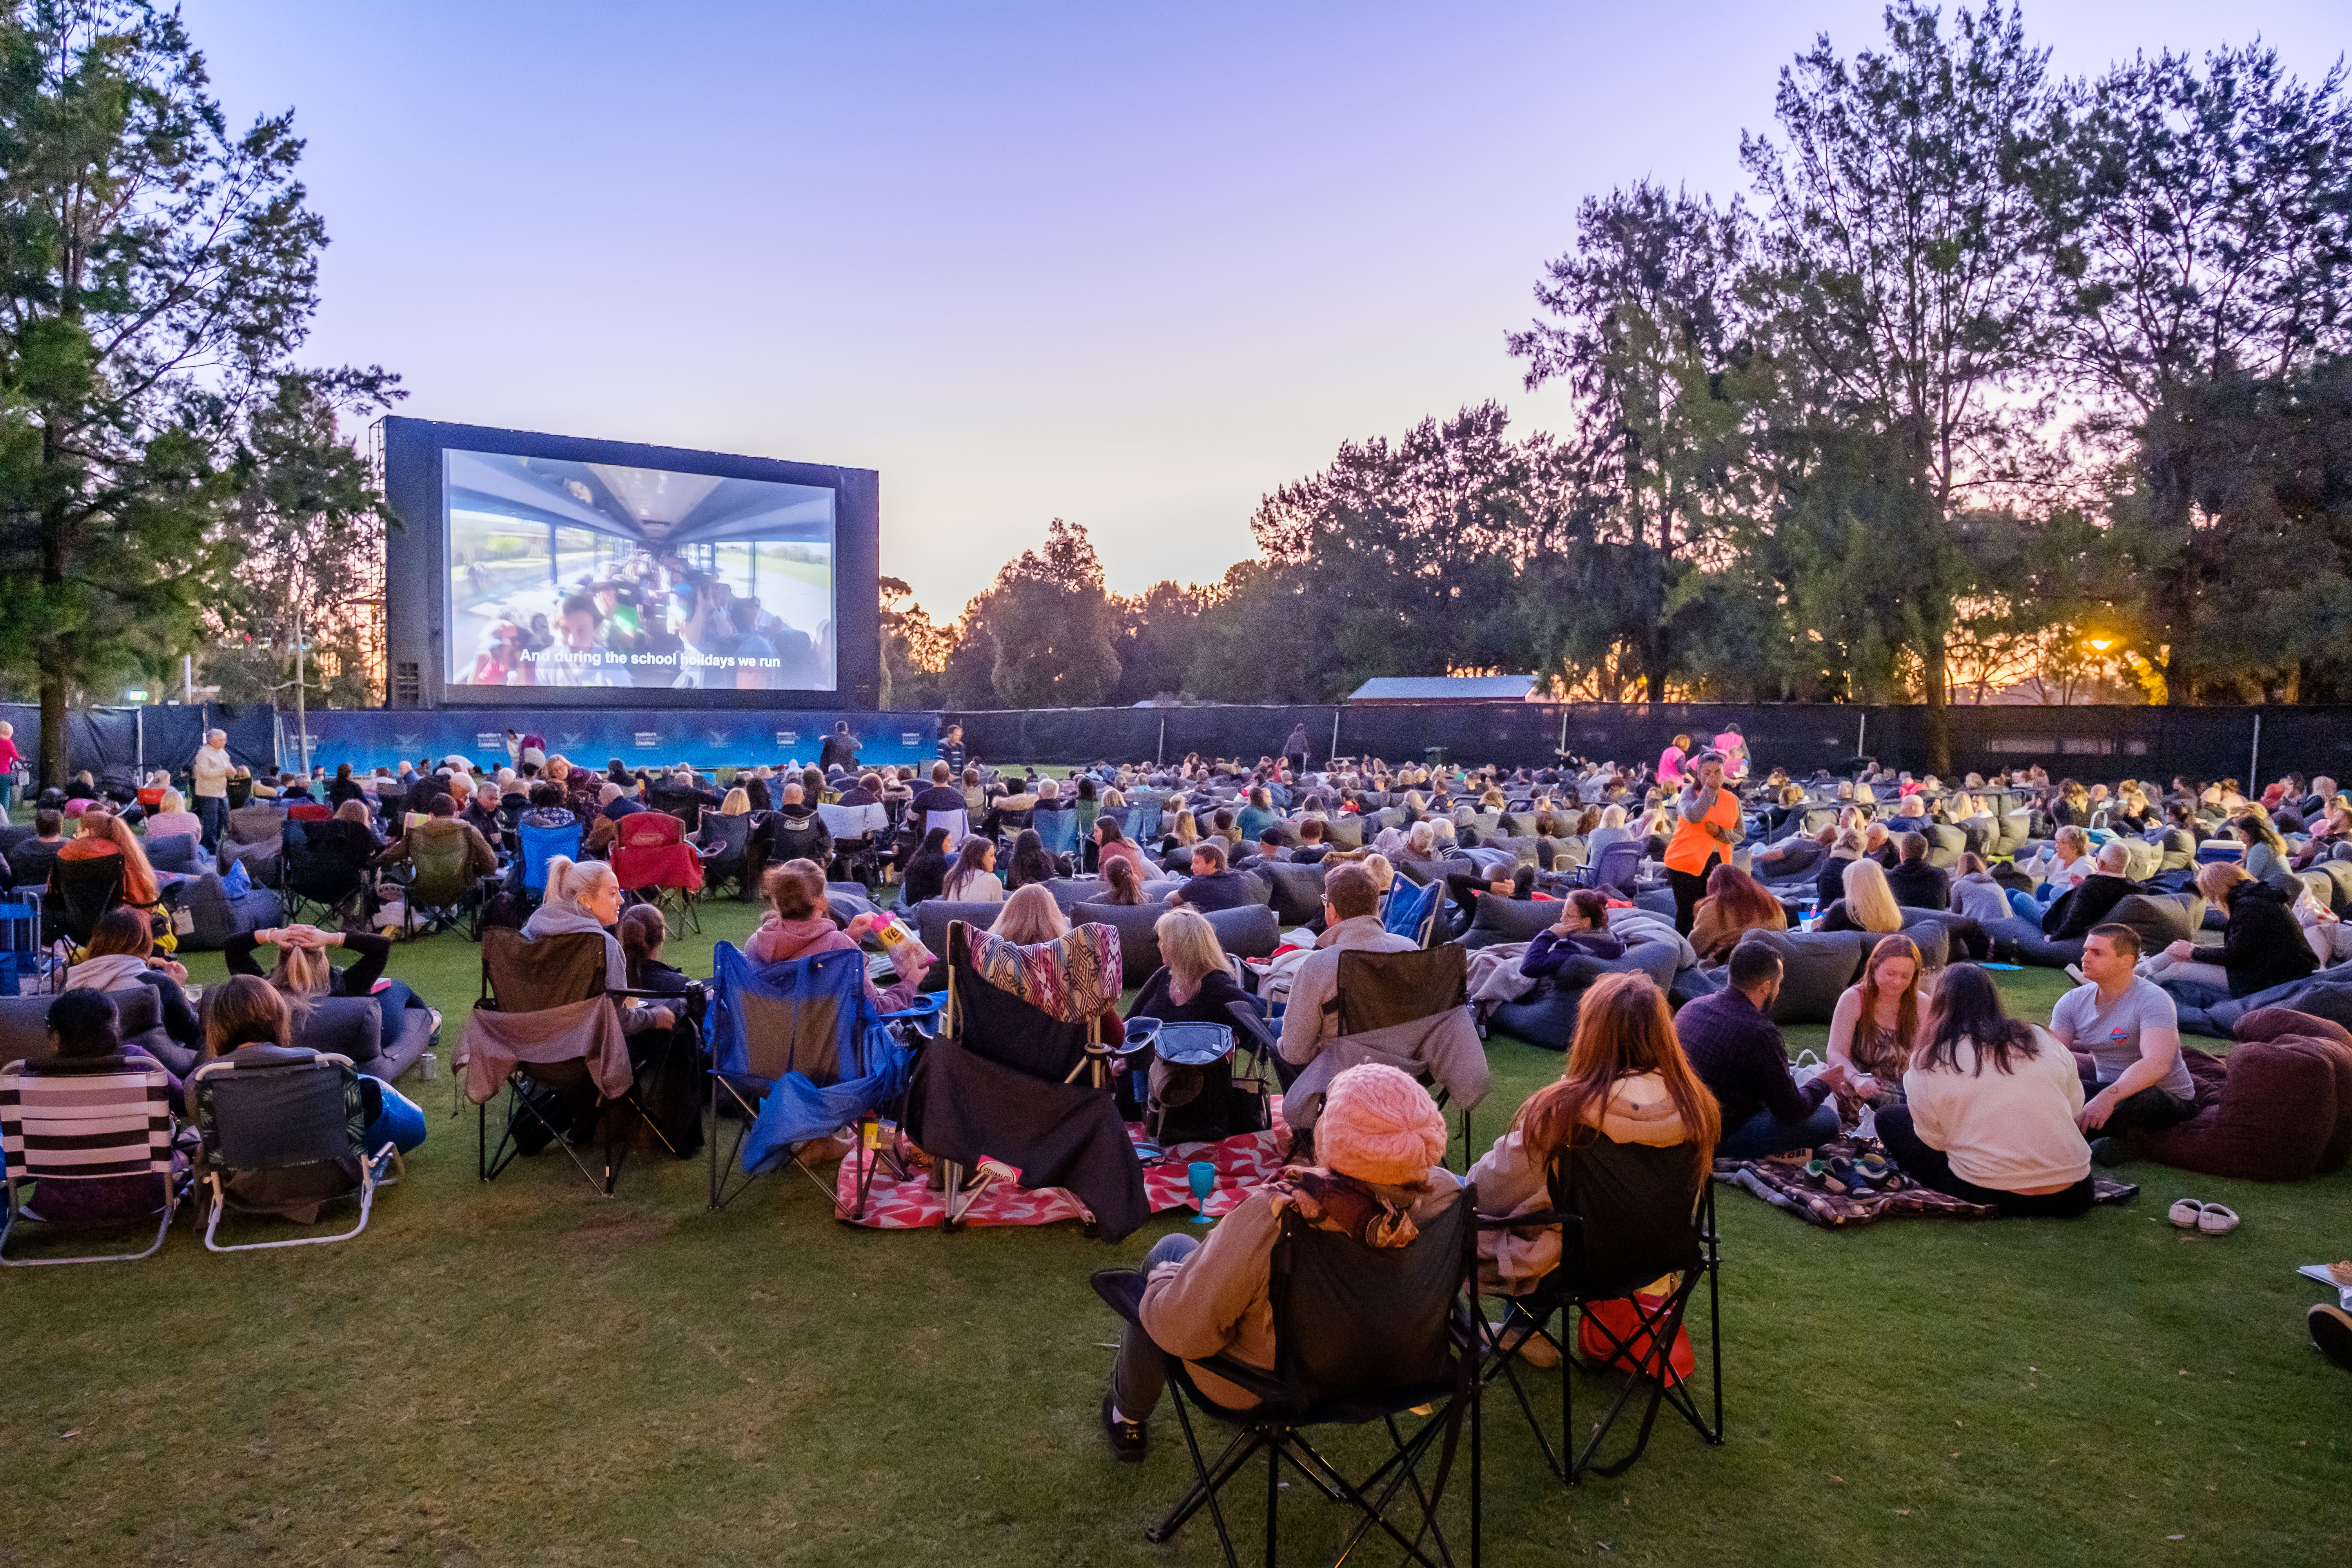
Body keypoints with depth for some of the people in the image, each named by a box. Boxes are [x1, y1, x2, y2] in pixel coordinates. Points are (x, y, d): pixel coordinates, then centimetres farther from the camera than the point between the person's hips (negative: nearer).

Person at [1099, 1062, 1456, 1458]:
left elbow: (1181, 1330, -28)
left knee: (1170, 1250, 20)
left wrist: (1163, 1278, -7)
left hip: (1251, 1389, -5)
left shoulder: (1273, 1218, -40)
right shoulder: (1445, 1195, -26)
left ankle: (1129, 1417, 40)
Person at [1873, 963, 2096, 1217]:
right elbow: (2076, 1107, 15)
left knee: (1889, 1118, 10)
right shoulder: (2041, 1040, 4)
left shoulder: (1927, 1063, -6)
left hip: (1991, 1195, -4)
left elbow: (1933, 1140, -2)